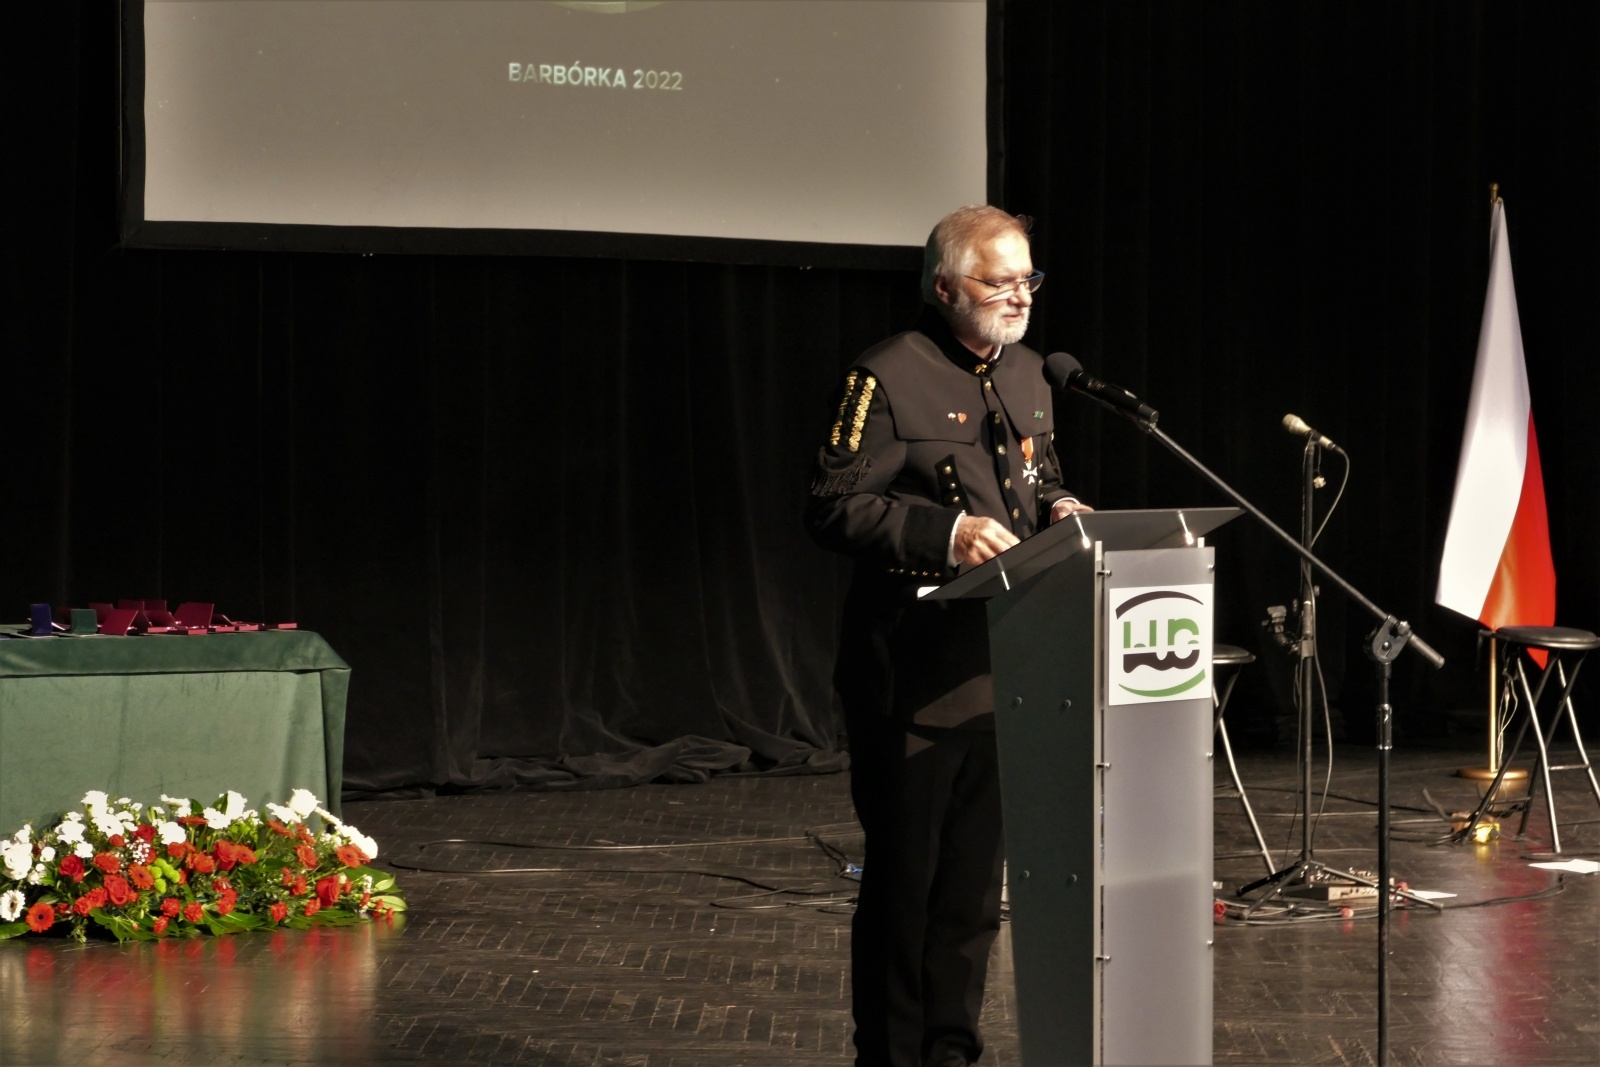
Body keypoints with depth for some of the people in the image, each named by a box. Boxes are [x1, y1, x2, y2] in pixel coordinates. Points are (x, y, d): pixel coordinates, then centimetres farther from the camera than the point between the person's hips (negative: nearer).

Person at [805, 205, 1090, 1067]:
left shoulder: (1028, 375, 15)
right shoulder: (887, 378, -10)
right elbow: (833, 507, -14)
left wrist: (1058, 508, 5)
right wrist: (946, 534, -24)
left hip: (1003, 663, 7)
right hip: (913, 666, -7)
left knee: (976, 875, 11)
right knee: (904, 876, 0)